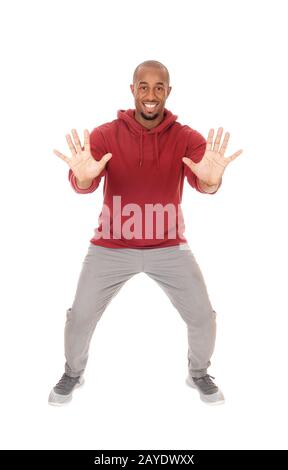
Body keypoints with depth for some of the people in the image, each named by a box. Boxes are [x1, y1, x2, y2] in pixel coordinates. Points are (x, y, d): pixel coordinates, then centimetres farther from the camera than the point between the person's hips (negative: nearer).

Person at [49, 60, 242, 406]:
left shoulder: (187, 138, -8)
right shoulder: (104, 135, -10)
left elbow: (202, 182, -25)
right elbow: (84, 185, -24)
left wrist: (211, 180, -51)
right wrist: (83, 177, -50)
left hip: (169, 247, 1)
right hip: (111, 247, 0)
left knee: (203, 317, 1)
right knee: (80, 316, 3)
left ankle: (198, 373, 33)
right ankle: (73, 373, 34)